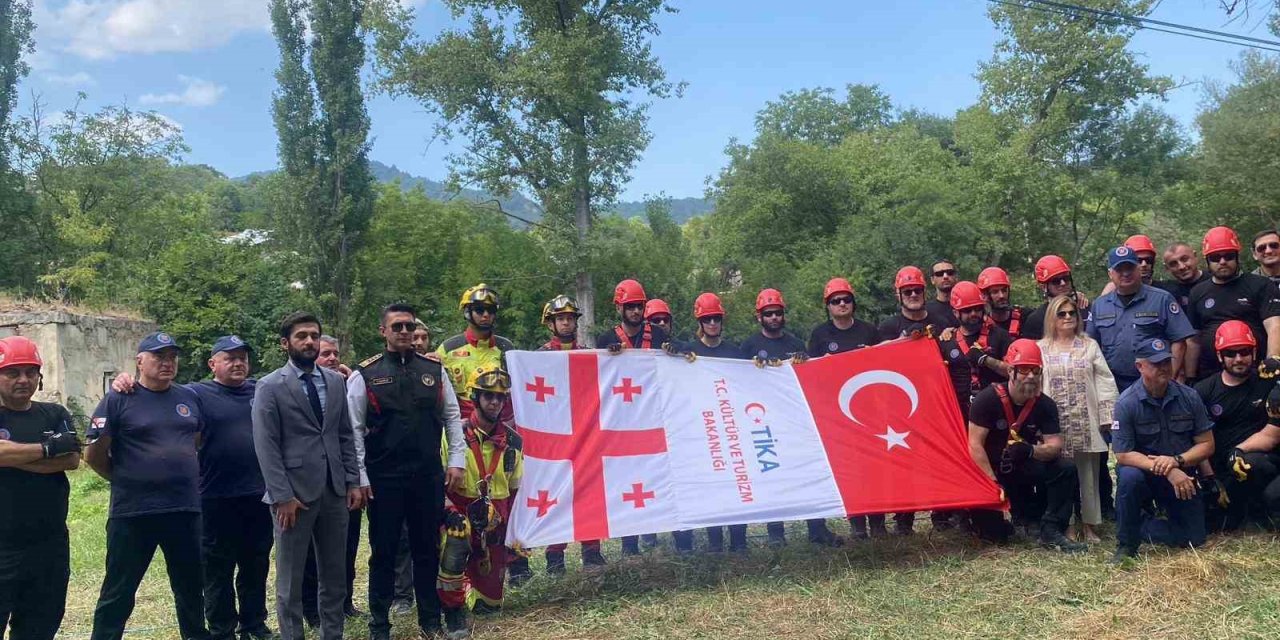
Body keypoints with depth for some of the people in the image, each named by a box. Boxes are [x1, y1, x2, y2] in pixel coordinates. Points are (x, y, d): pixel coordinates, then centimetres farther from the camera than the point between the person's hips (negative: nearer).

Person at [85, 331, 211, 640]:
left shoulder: (189, 398, 8)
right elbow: (93, 455, -4)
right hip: (133, 513, -4)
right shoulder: (118, 400, -5)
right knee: (118, 593, 5)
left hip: (185, 510, 4)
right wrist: (126, 480, 6)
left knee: (191, 587, 15)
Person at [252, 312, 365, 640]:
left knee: (335, 576, 12)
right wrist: (282, 496, -14)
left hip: (334, 490, 5)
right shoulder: (270, 386, -4)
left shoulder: (336, 381, 10)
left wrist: (353, 482, 5)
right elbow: (266, 446, -8)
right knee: (290, 580, 6)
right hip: (294, 493, -4)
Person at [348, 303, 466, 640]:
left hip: (429, 476, 3)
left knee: (428, 549, 11)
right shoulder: (364, 374, -3)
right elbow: (353, 430, -3)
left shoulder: (434, 369, 5)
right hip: (384, 479, -2)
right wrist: (359, 477, -7)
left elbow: (452, 416, 9)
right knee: (383, 552, 8)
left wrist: (456, 461, 2)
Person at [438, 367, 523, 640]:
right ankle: (453, 611, -11)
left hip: (494, 521, 4)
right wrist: (449, 511, -22)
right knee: (453, 554, -36)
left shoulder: (513, 440, 2)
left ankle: (469, 581, 39)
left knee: (490, 602, 5)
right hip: (460, 514, -3)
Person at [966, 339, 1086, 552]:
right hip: (989, 470, -4)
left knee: (1065, 470, -20)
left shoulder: (1045, 405, -6)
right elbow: (975, 445, -20)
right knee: (995, 533, -16)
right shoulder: (988, 398, -19)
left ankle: (1051, 532, -12)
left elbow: (1055, 446, -10)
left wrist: (1031, 451, -33)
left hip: (1023, 468, 4)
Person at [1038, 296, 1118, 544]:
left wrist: (1107, 416, -2)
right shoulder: (1040, 349, 7)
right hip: (1055, 424, -1)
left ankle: (1089, 525, 12)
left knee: (1089, 473, 4)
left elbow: (1104, 381, 6)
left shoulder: (1090, 346, 10)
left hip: (1087, 423, 1)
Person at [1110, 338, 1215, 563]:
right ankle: (1126, 544, -17)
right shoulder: (1127, 403, -17)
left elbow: (1206, 444, -3)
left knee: (1194, 538, -5)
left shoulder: (1189, 397, -7)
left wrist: (1177, 461, -22)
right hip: (1143, 472, -3)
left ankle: (1138, 526, 22)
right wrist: (1166, 471, -29)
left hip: (1180, 475, 3)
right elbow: (1122, 455, -19)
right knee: (1129, 476, -37)